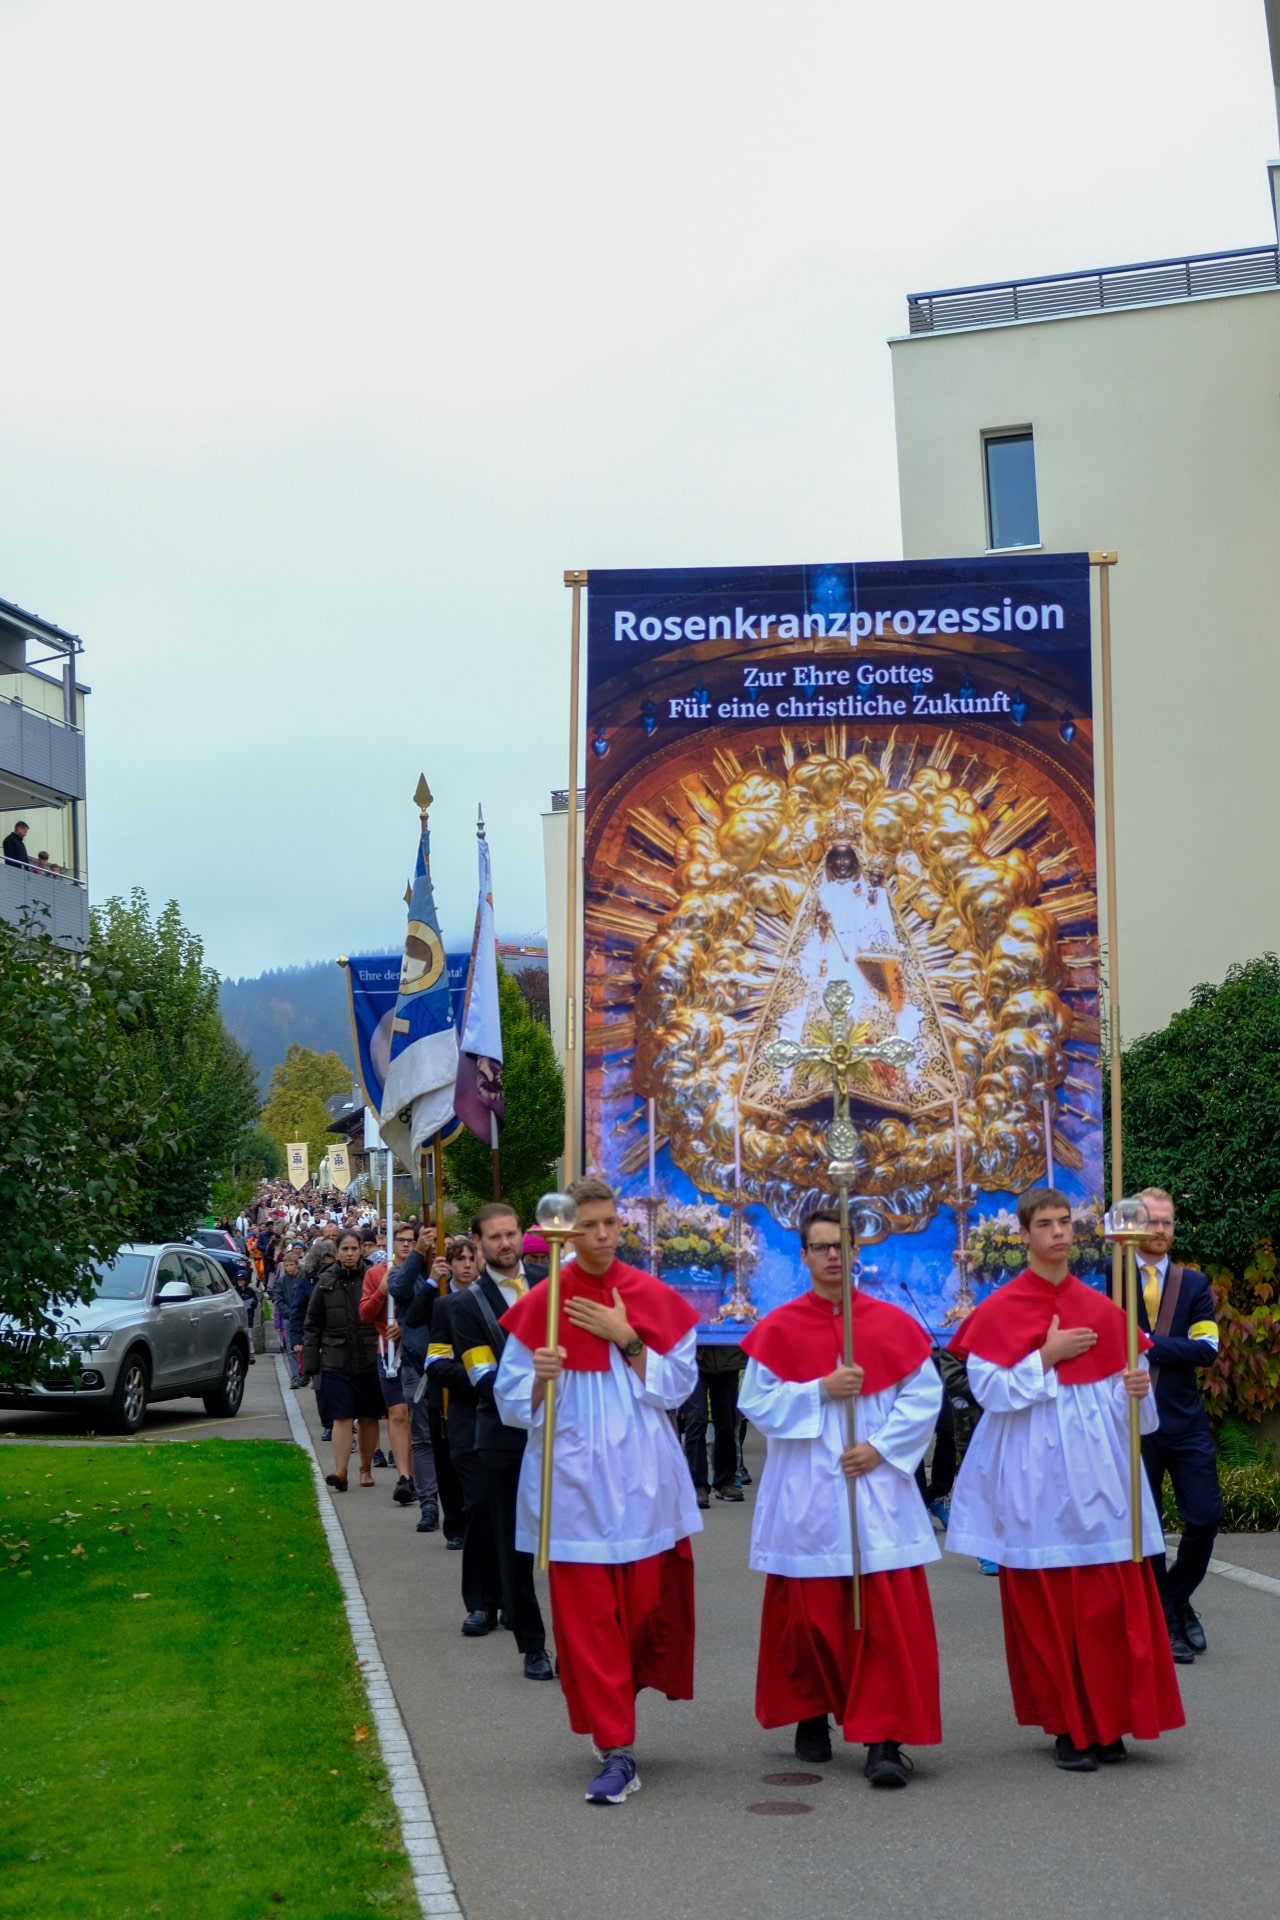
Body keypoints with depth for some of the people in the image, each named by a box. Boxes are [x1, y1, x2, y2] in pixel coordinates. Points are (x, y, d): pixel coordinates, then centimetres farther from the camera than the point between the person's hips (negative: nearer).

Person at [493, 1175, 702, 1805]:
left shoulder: (655, 1299, 3)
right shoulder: (540, 1305, -1)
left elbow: (678, 1385, -1)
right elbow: (514, 1403, 0)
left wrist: (625, 1339, -11)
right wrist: (540, 1377, -22)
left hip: (642, 1482, 1)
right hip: (575, 1485, -1)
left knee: (649, 1604, 4)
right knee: (586, 1619, -3)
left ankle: (619, 1694, 33)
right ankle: (616, 1752, 3)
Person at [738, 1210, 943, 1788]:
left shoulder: (892, 1323, 4)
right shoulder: (778, 1328, 2)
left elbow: (924, 1395, 2)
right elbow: (755, 1402, -4)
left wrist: (882, 1447, -10)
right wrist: (822, 1389, -14)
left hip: (877, 1491, 0)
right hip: (804, 1496, 0)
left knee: (887, 1616, -7)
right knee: (808, 1612, 6)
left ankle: (883, 1738, -6)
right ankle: (811, 1716, 25)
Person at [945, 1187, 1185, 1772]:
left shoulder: (1101, 1309, 9)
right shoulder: (999, 1311, -1)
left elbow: (1120, 1387, 12)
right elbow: (987, 1388, -8)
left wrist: (1136, 1388, -9)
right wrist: (1045, 1358, -14)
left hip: (1096, 1466, 3)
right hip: (1035, 1472, -3)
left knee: (1112, 1601, 0)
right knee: (1045, 1603, 0)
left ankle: (1106, 1722, 11)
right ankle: (1066, 1726, 10)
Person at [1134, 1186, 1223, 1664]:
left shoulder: (1193, 1283, 6)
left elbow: (1206, 1349, -7)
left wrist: (1150, 1344, -17)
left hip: (1185, 1421, 2)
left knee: (1206, 1517, -1)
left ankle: (1176, 1596, 22)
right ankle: (1164, 1619, 19)